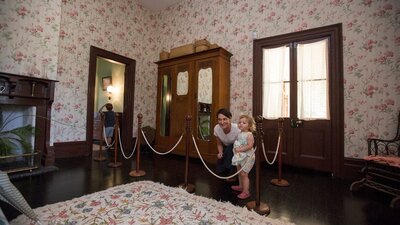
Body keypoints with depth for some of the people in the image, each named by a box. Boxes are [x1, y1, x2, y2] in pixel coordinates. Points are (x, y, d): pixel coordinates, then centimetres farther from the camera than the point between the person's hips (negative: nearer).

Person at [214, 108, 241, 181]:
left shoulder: (237, 129, -35)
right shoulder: (216, 129, -24)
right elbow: (219, 144, -7)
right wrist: (220, 153, -25)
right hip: (226, 149, 3)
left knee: (229, 149, -35)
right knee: (219, 170, -9)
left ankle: (233, 173, -9)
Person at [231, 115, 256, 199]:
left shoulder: (249, 135, -16)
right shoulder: (239, 134, 7)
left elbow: (250, 146, -25)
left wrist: (240, 149, -24)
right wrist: (235, 149, -2)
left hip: (247, 157, -8)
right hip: (239, 156, 8)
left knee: (244, 174, -3)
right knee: (240, 173, 20)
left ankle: (246, 192, 11)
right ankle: (241, 186, 40)